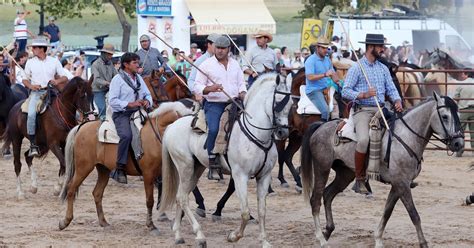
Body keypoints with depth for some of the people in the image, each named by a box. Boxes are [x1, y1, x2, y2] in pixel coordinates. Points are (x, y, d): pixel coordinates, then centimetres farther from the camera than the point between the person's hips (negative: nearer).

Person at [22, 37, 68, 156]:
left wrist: (58, 81, -15)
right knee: (31, 114, -25)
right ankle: (33, 144, -23)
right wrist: (31, 85, -7)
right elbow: (25, 79, 14)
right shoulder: (30, 62, 9)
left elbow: (65, 78, 7)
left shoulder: (54, 61, 7)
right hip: (36, 92, -1)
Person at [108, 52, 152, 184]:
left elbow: (148, 94, 24)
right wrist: (130, 104, -20)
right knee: (126, 135, -34)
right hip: (122, 114, -7)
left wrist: (147, 101, -1)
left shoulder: (139, 78, 18)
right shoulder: (118, 79, -3)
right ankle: (120, 169, -27)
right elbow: (112, 101, -11)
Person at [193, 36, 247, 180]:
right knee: (213, 129, -25)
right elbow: (197, 87, -1)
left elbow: (241, 84, 20)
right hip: (214, 104, -5)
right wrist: (210, 89, -20)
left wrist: (242, 94, -2)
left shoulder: (235, 64, 14)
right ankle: (213, 165, -19)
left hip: (233, 103, 5)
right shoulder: (206, 65, 1)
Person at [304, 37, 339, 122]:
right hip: (314, 90, -7)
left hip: (326, 89, 7)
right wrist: (325, 75, -27)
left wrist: (337, 81, -1)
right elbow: (310, 77, -19)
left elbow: (333, 74, 22)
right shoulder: (311, 60, -8)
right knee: (326, 110, -27)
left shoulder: (327, 60, 16)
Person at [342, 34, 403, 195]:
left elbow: (391, 89, 15)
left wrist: (397, 101, -6)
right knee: (364, 139, -30)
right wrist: (364, 95, -20)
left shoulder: (383, 68, 17)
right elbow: (345, 91, -6)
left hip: (380, 111, 6)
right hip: (362, 110, -6)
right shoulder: (356, 68, -1)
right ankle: (360, 179, -17)